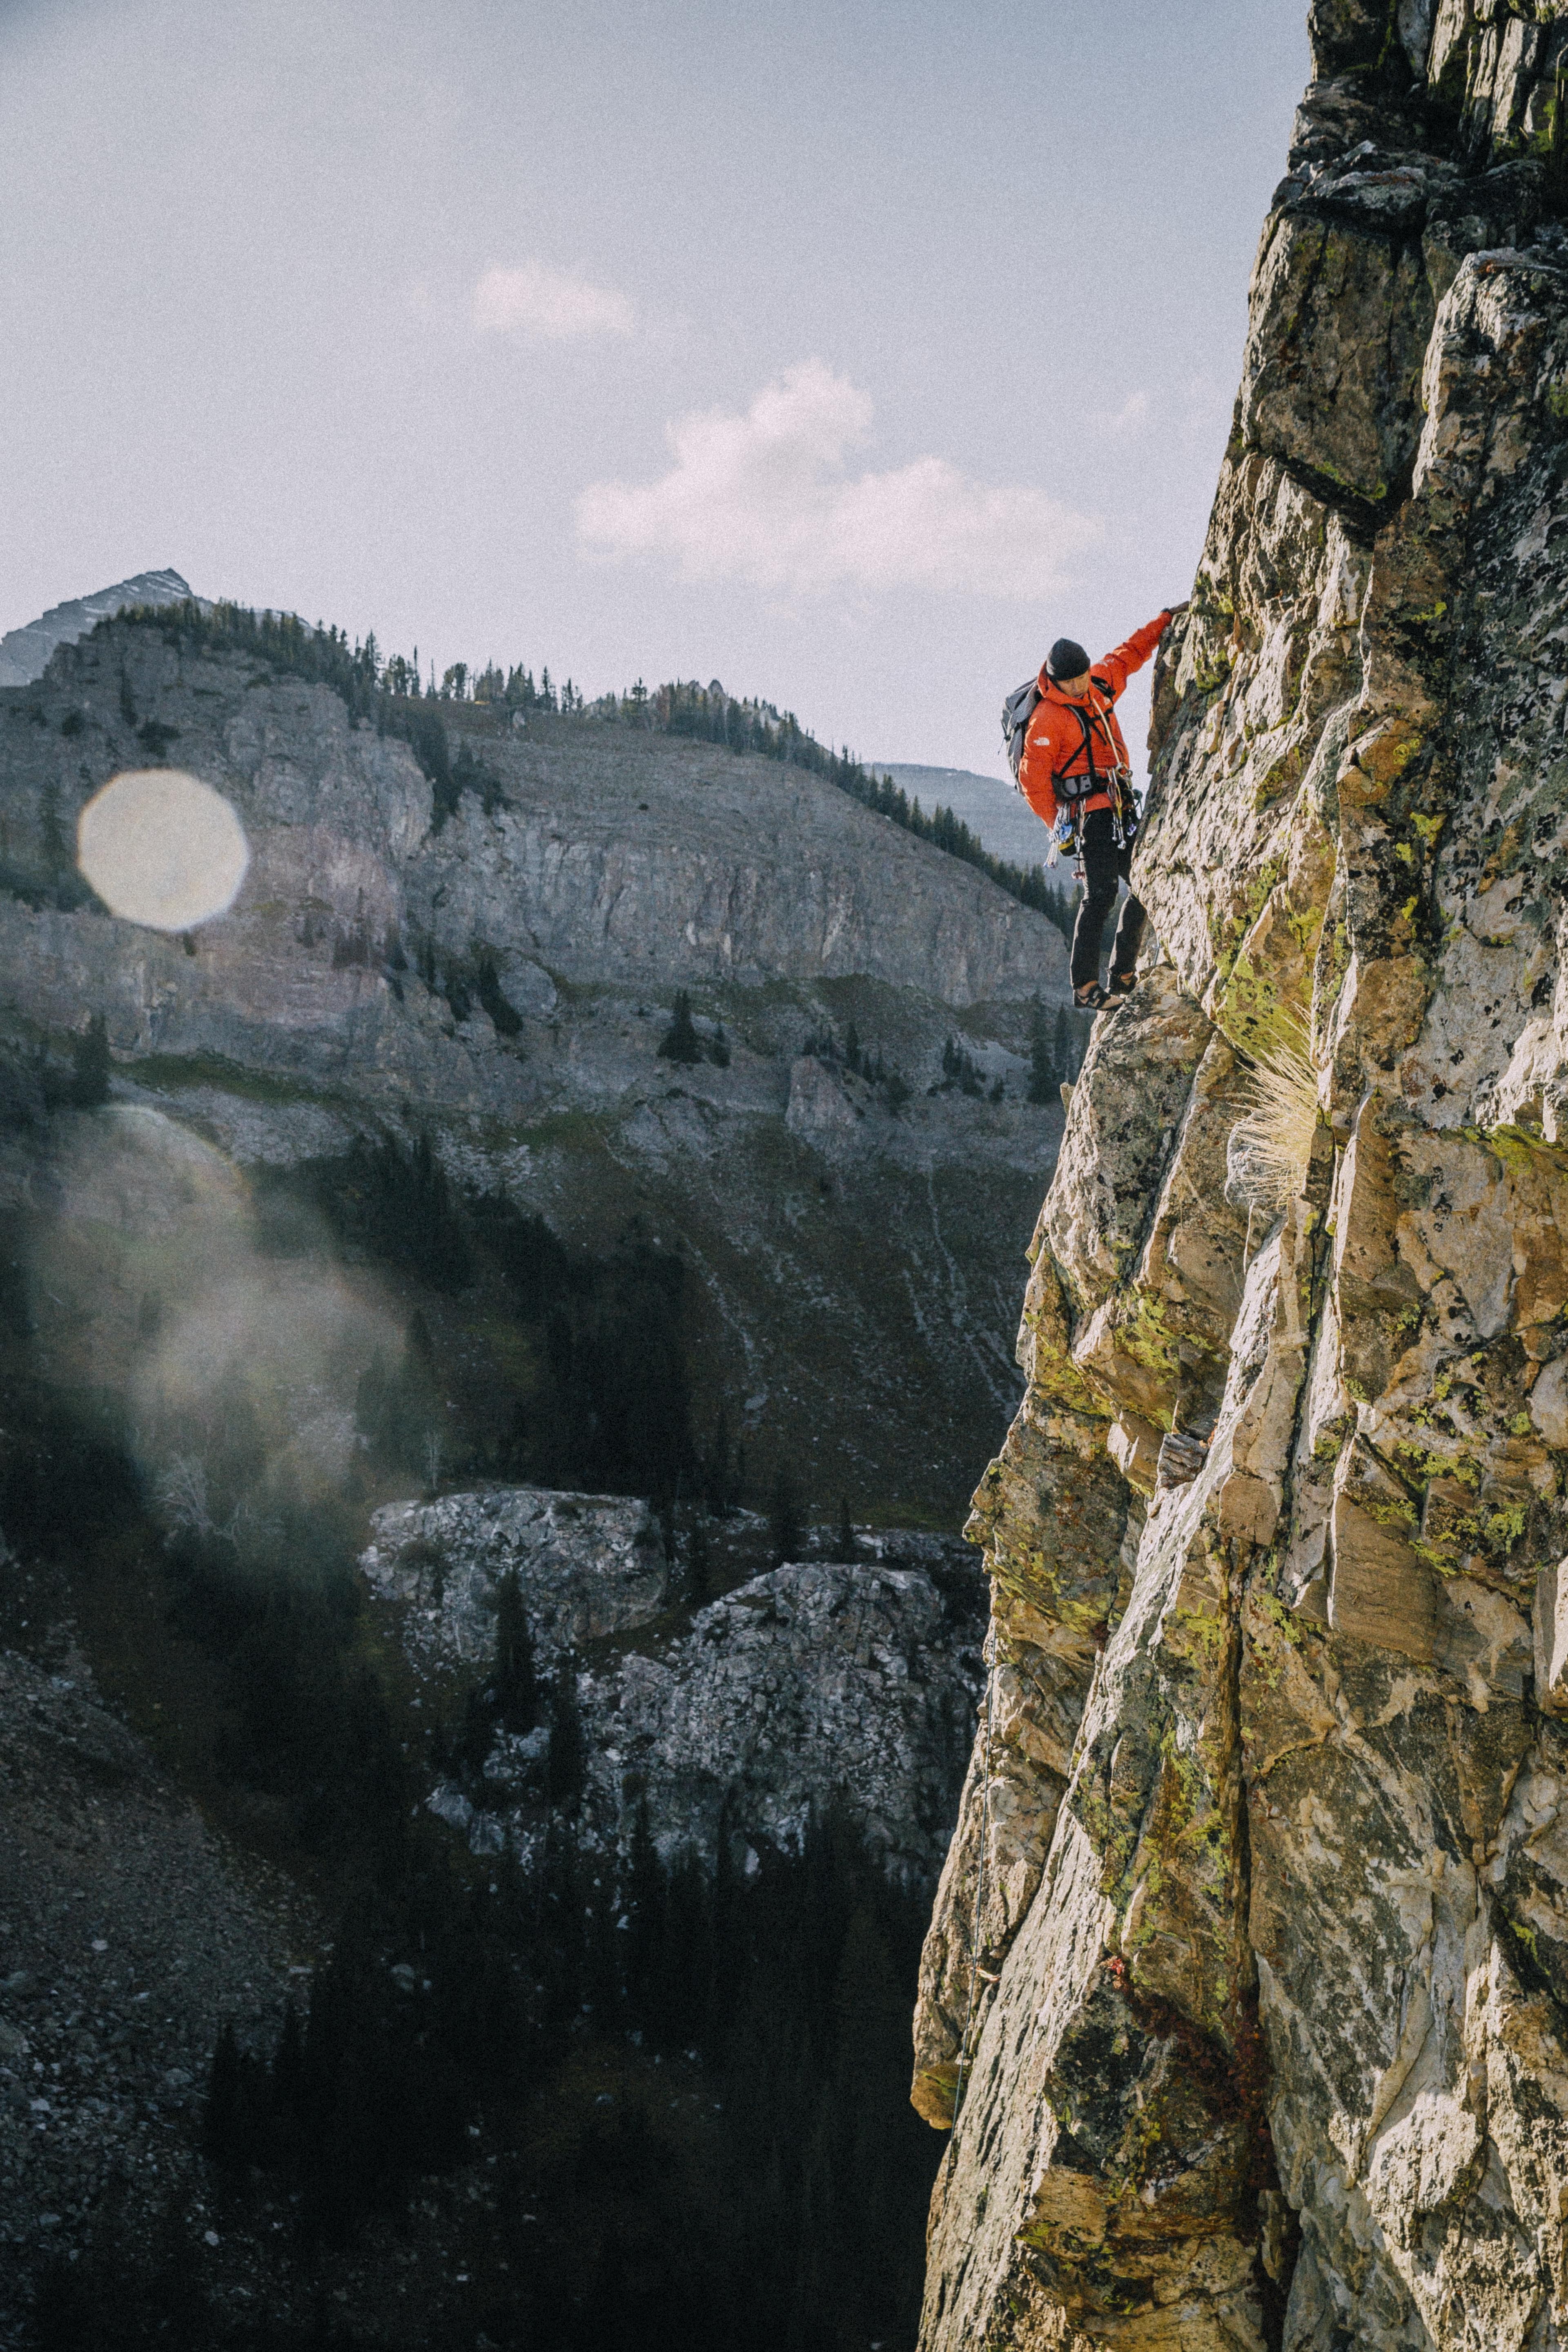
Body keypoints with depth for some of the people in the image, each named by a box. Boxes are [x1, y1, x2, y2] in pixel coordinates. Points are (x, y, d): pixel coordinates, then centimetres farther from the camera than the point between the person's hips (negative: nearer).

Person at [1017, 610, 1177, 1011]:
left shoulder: (1100, 685, 7)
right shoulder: (1047, 719, -14)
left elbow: (1129, 655, 27)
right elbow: (1034, 780, -12)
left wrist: (1164, 621, 26)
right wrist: (1060, 826, -9)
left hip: (1122, 809, 8)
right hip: (1090, 812, -8)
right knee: (1101, 893, -17)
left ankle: (1123, 978, 11)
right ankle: (1085, 987, -17)